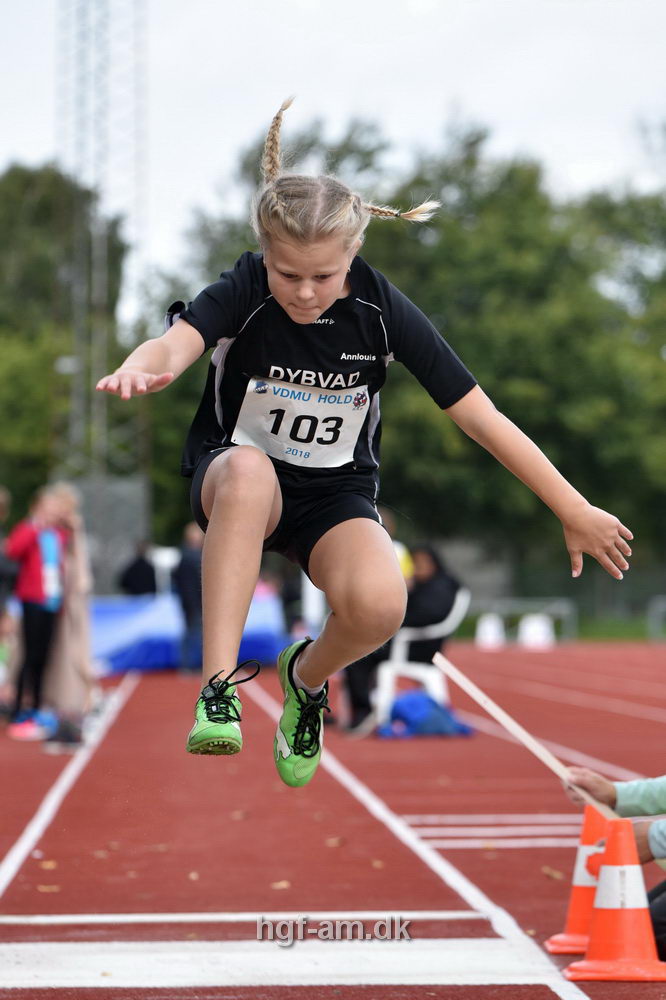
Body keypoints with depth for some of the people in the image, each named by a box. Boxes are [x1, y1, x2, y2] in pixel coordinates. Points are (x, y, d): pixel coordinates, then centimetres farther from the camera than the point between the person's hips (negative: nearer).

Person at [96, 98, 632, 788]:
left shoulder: (381, 308, -15)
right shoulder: (245, 290, -17)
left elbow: (480, 417, -11)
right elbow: (178, 341, -39)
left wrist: (576, 514, -9)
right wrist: (141, 369, -65)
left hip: (335, 494, 1)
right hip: (235, 480, -1)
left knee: (378, 603, -32)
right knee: (249, 469, -39)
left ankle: (306, 677, 6)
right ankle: (218, 687, -36)